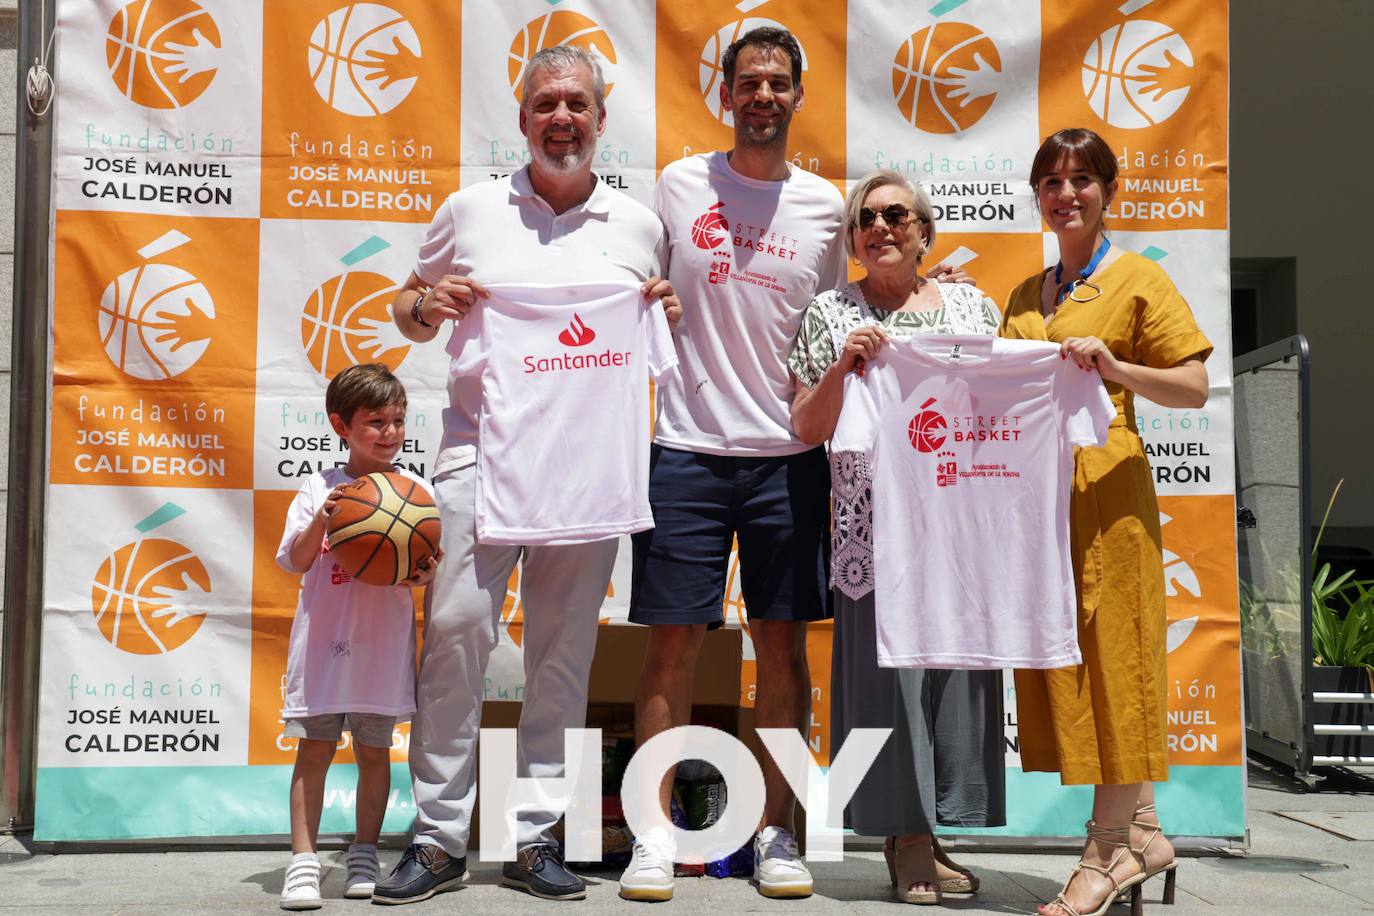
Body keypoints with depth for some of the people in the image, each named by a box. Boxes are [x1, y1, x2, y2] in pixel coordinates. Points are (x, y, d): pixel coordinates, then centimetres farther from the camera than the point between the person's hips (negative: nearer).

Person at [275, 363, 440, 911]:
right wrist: (321, 519, -19)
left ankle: (364, 858, 21)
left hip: (384, 638, 1)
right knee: (314, 747, -1)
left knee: (374, 748, 8)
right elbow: (297, 561, -3)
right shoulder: (320, 489, 2)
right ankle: (303, 861, 5)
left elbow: (429, 561, 6)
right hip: (324, 636, 0)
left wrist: (424, 575, -17)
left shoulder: (416, 490, 3)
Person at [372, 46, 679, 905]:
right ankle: (440, 839, 4)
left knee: (565, 648, 5)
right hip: (482, 449, -1)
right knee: (456, 628, -8)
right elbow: (410, 311, 17)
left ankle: (535, 837, 16)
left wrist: (664, 314, -2)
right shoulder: (472, 210, 7)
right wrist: (427, 304, -5)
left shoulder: (638, 225, 10)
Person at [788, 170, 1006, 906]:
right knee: (885, 669, -4)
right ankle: (902, 835, 8)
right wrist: (842, 364, -12)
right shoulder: (831, 314, 7)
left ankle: (928, 834, 15)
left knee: (957, 667, 3)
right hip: (873, 527, -3)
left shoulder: (974, 306, 14)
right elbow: (807, 430, 3)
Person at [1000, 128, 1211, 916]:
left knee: (1106, 658, -3)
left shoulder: (1138, 279, -1)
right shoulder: (1027, 294, 18)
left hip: (1103, 489, -7)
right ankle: (1144, 832, 20)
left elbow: (1195, 387, -7)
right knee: (1055, 660, 7)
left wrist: (1115, 367, -22)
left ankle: (1108, 851, 5)